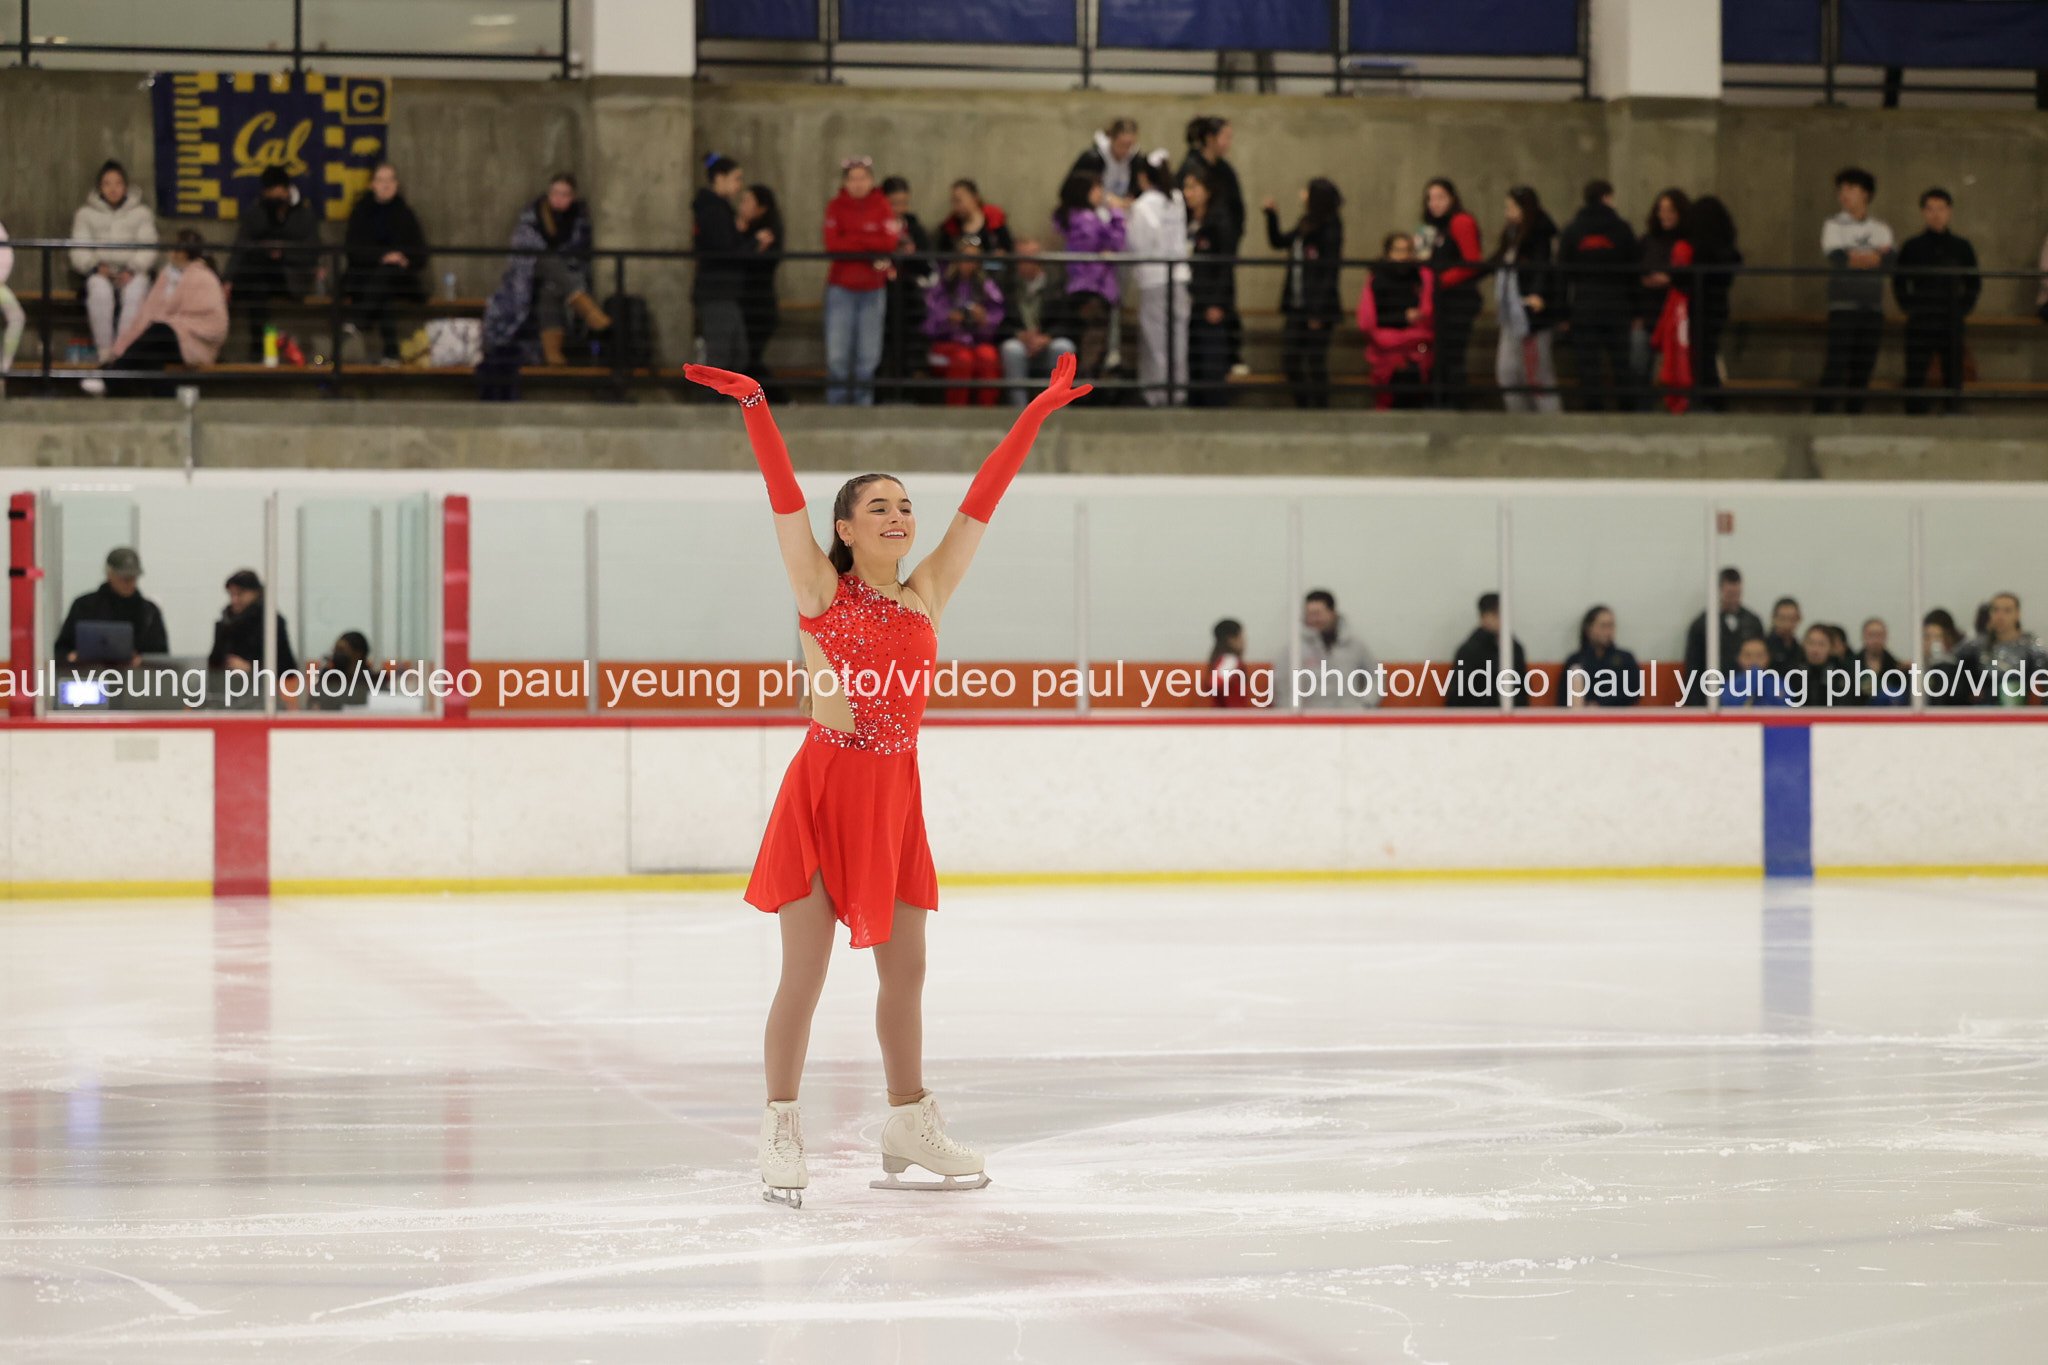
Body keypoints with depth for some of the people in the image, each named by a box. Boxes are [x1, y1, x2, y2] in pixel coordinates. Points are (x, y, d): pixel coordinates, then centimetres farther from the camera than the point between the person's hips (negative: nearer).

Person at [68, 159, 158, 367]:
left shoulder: (141, 213, 14)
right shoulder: (85, 214, 15)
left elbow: (147, 250, 3)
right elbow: (79, 252, 6)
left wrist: (131, 271, -16)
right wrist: (96, 267, -15)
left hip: (133, 273, 0)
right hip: (99, 273, 0)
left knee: (135, 293, -37)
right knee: (101, 292, -37)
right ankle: (104, 351, -33)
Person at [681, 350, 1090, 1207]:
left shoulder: (926, 595, 9)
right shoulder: (821, 589, -2)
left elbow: (981, 501, 9)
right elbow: (784, 494, -12)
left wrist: (1038, 413, 11)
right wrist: (755, 406, -22)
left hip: (895, 794, 5)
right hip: (825, 788, -5)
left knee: (904, 971, 12)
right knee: (804, 973, -3)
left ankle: (909, 1129, 24)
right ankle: (780, 1136, 5)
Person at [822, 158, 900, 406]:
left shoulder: (881, 206, 3)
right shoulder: (836, 207, 1)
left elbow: (890, 242, -9)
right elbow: (832, 245, -11)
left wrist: (853, 240, -11)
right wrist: (871, 244, -13)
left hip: (873, 289, 1)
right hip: (841, 287, -1)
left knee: (868, 356, 2)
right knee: (837, 356, -6)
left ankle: (863, 404, 10)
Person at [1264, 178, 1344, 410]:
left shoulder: (1329, 230, -12)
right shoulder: (1303, 227, 11)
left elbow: (1329, 273, -16)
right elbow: (1278, 242, 26)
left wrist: (1318, 312, -19)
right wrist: (1272, 216, 12)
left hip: (1319, 310, -8)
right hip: (1297, 308, 8)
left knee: (1316, 364, -1)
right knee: (1290, 358, 10)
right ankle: (1302, 406, 19)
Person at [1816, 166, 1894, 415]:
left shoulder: (1881, 229, 13)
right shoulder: (1833, 225, 5)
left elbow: (1887, 259, -3)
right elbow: (1837, 258, -11)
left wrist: (1855, 257, -10)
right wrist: (1873, 258, -4)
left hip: (1873, 307, 4)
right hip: (1843, 304, -4)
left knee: (1863, 368, 4)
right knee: (1836, 365, -12)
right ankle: (1822, 414, -13)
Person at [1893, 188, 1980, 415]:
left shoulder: (1961, 247, 8)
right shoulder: (1912, 247, 5)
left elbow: (1974, 284, 15)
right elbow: (1899, 283, 11)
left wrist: (1962, 309, 4)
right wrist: (1909, 309, 1)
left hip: (1952, 325, 1)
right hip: (1919, 326, -1)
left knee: (1953, 378, 0)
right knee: (1915, 380, -4)